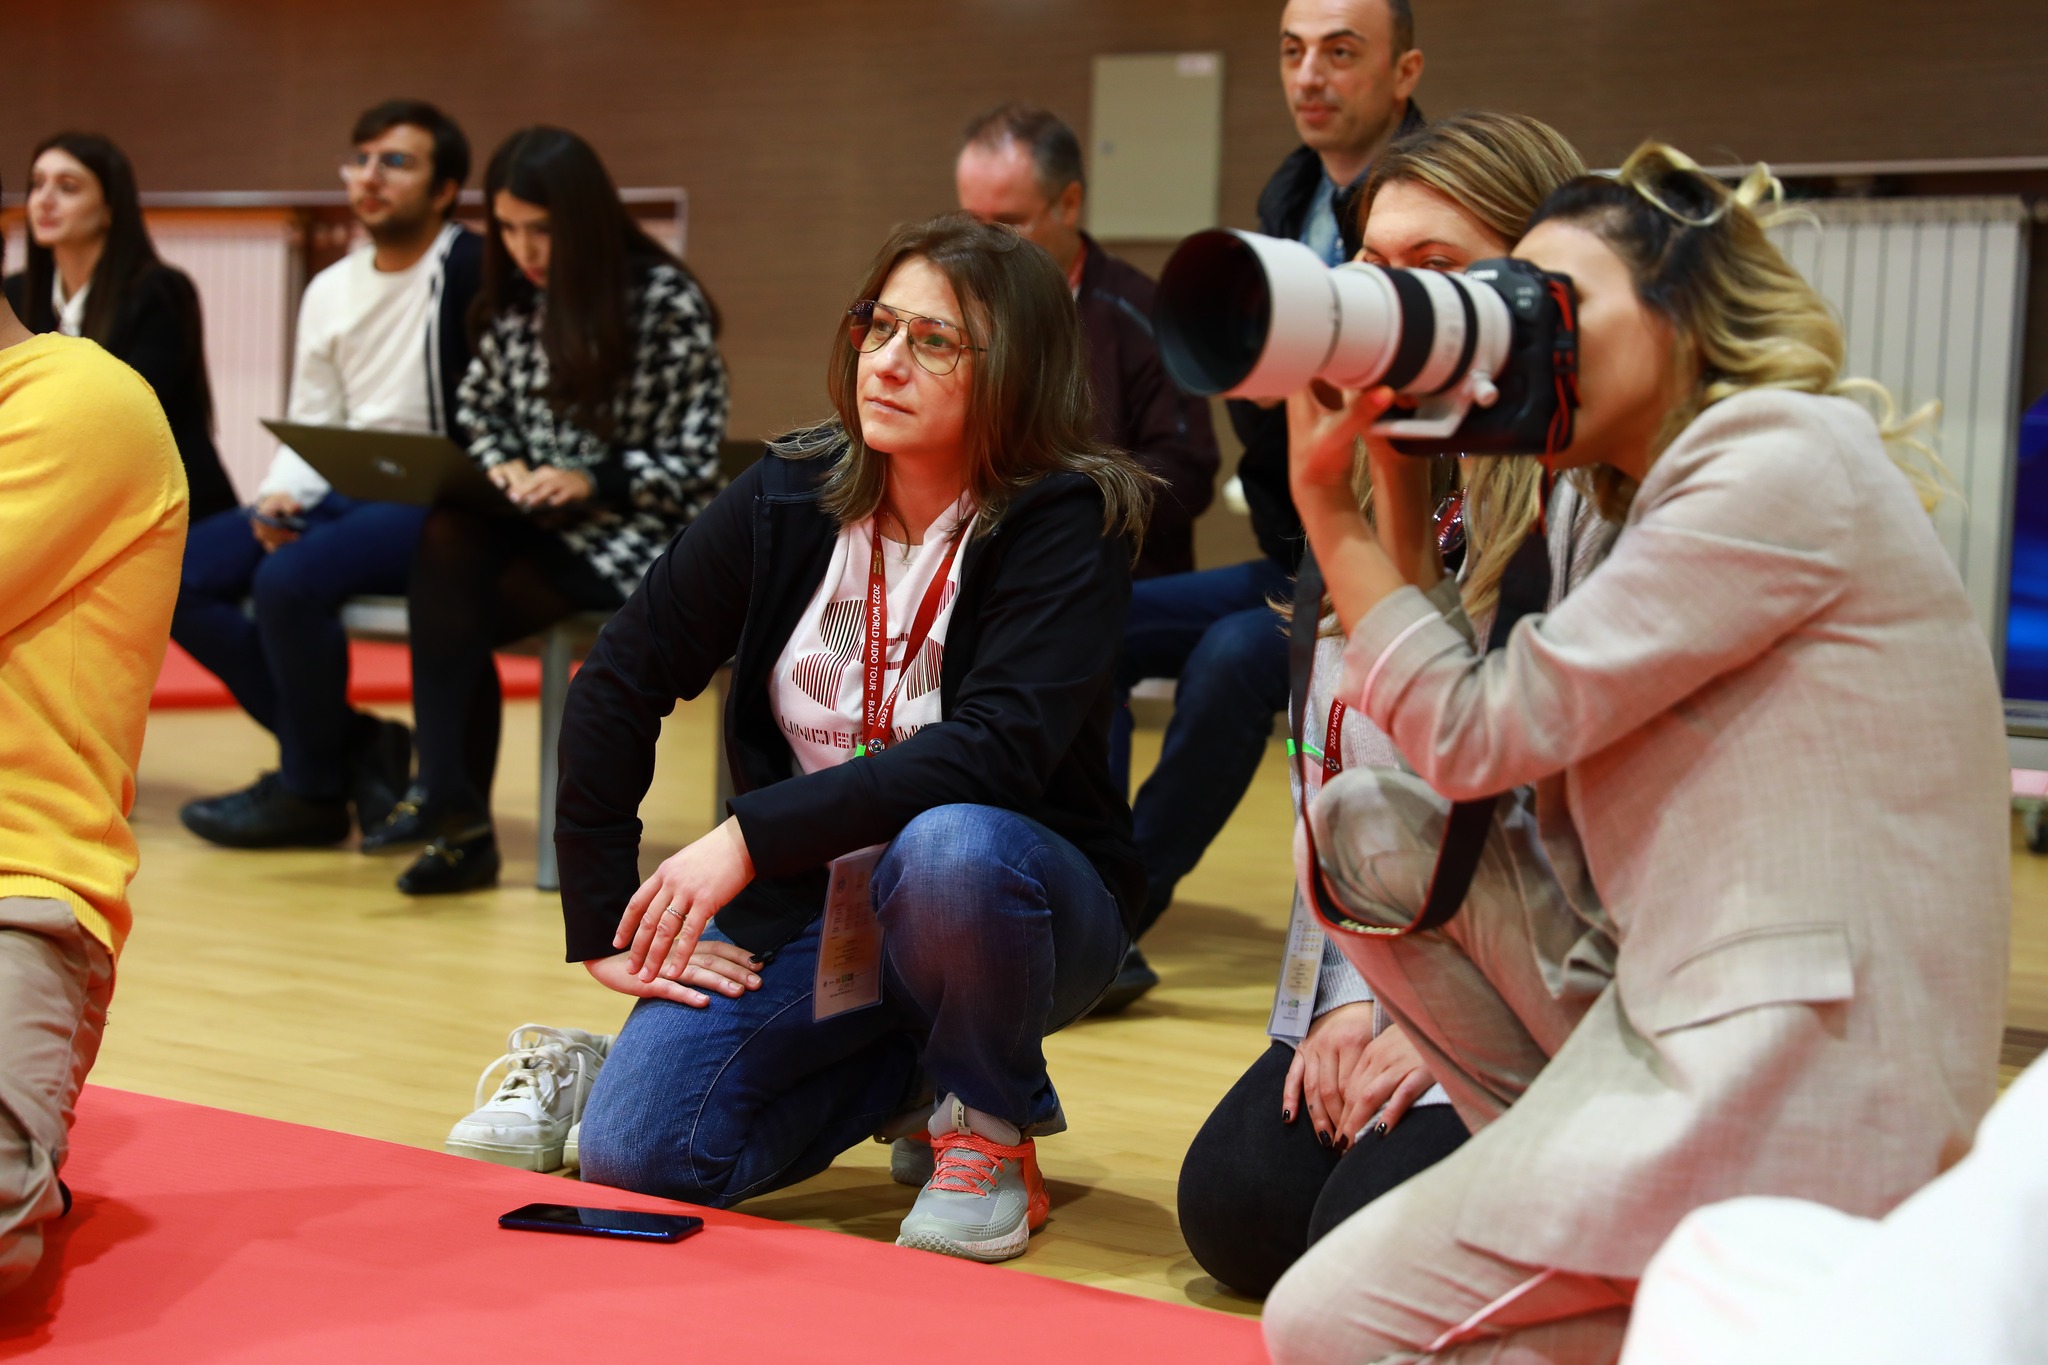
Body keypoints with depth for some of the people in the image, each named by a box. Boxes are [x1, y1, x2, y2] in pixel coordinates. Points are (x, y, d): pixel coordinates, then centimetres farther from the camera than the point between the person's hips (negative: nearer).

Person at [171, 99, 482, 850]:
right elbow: (310, 421, 15)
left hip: (437, 505, -8)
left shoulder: (473, 270, -8)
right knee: (176, 578, -8)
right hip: (340, 495, 8)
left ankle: (311, 792, -9)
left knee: (290, 580, -31)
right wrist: (281, 495, -4)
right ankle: (351, 745, -2)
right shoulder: (329, 290, 15)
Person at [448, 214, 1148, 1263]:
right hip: (811, 909, 4)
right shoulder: (790, 498, -4)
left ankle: (989, 1129, -8)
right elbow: (618, 686, 1)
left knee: (949, 847, -39)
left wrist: (753, 834, -33)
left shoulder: (1068, 522, -16)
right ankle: (905, 1074, 14)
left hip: (1014, 900, -4)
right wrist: (607, 926, -2)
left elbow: (998, 746, -29)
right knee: (633, 1155, -13)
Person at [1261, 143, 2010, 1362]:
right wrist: (1397, 473, 8)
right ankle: (1560, 1162, 6)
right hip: (1683, 1020, 10)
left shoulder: (1786, 463, -10)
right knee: (1366, 822, 6)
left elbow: (1477, 738, -14)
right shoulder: (1663, 498, 19)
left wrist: (1325, 501, -6)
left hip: (1789, 1088, -10)